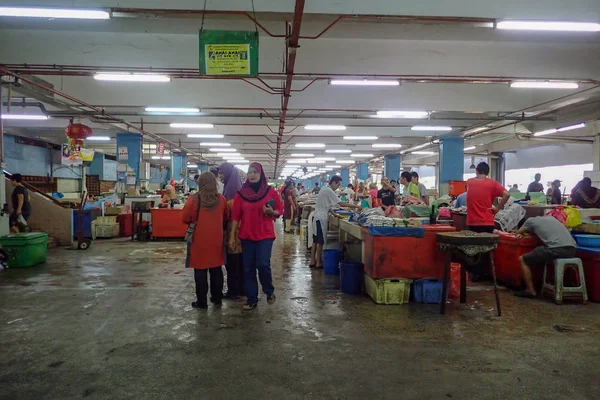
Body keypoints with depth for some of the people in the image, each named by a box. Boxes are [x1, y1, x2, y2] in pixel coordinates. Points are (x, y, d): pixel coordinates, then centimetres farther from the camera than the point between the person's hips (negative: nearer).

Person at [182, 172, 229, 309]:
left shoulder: (194, 199, -13)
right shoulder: (221, 199, -3)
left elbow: (184, 218, -5)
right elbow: (226, 217, 10)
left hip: (199, 240, -3)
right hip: (216, 239, 3)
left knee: (200, 270, 4)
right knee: (216, 269, 14)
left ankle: (201, 301, 9)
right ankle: (217, 298, 23)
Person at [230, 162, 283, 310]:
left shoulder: (271, 191, -3)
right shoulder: (241, 193, 0)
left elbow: (280, 210, 4)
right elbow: (236, 216, 2)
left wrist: (271, 212, -18)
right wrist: (232, 236, 0)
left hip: (265, 234, -2)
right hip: (246, 235, 2)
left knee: (263, 264, -14)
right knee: (248, 268, 6)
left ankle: (269, 291, 15)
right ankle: (251, 299, 20)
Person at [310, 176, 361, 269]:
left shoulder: (325, 189, 13)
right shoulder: (329, 191, -17)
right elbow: (341, 204, -21)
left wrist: (334, 214, 11)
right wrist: (356, 206, -16)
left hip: (317, 217, 10)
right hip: (321, 218, -10)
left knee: (315, 240, 12)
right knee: (320, 241, -3)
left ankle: (312, 262, 17)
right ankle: (318, 263, 4)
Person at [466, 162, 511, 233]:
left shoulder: (469, 182, 6)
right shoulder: (492, 183, -2)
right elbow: (507, 194, -12)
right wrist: (497, 208, -4)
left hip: (472, 223, 2)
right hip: (487, 223, -2)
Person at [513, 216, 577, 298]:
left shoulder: (531, 221, 12)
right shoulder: (550, 217, 29)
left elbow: (518, 233, 26)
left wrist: (521, 233, 47)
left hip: (556, 249, -7)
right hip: (572, 249, 7)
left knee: (522, 260, 10)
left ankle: (531, 291, 9)